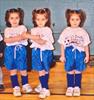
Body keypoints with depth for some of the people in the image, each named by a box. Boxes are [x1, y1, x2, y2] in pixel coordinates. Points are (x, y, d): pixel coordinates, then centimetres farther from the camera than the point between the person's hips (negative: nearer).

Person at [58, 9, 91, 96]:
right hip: (69, 54, 0)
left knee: (78, 71, 10)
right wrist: (62, 55, -1)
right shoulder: (65, 31, -4)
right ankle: (70, 87, 22)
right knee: (70, 71, 8)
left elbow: (86, 45, 3)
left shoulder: (83, 32, -2)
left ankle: (77, 87, 23)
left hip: (80, 54, 0)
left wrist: (87, 55, 2)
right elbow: (62, 44, 0)